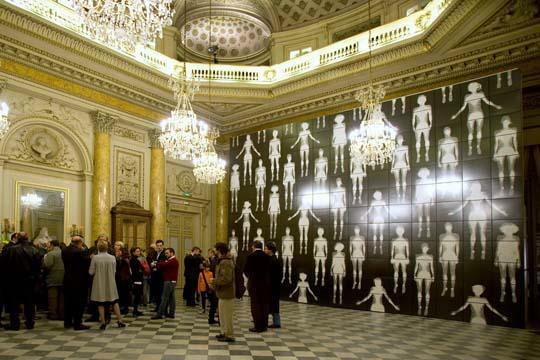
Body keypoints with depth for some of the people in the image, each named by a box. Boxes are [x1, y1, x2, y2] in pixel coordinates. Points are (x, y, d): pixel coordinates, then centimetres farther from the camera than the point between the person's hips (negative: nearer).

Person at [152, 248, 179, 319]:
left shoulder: (173, 261, -14)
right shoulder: (171, 260, 21)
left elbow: (163, 265, -22)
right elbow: (164, 267, 15)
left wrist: (156, 264, -6)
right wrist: (158, 265, -3)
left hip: (169, 281, -10)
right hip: (171, 281, 10)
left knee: (164, 298, -7)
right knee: (171, 298, 8)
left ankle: (159, 314, -5)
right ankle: (171, 313, 11)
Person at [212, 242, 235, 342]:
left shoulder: (225, 262, -21)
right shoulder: (223, 261, 14)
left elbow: (226, 279, -28)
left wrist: (214, 281, -16)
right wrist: (215, 283, 10)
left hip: (226, 293, -11)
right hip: (223, 293, 11)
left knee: (227, 315, -1)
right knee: (223, 315, 19)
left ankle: (229, 336, 7)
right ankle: (224, 333, 29)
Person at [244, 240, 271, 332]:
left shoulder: (251, 256, -8)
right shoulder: (267, 256, 1)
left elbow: (246, 269, -3)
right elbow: (269, 269, 4)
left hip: (254, 283, -4)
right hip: (265, 283, 4)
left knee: (255, 305, 2)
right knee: (265, 304, 11)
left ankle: (258, 326, 2)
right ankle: (264, 325, 17)